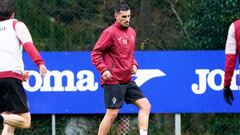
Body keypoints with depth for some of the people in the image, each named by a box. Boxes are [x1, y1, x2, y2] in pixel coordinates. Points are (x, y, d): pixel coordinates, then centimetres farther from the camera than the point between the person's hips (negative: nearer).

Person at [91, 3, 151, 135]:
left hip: (127, 80, 8)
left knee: (145, 106, 1)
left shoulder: (131, 32, 13)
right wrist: (103, 70, -23)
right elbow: (95, 53, -11)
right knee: (112, 113, -7)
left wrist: (134, 65, 8)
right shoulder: (110, 32, -11)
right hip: (113, 81, -8)